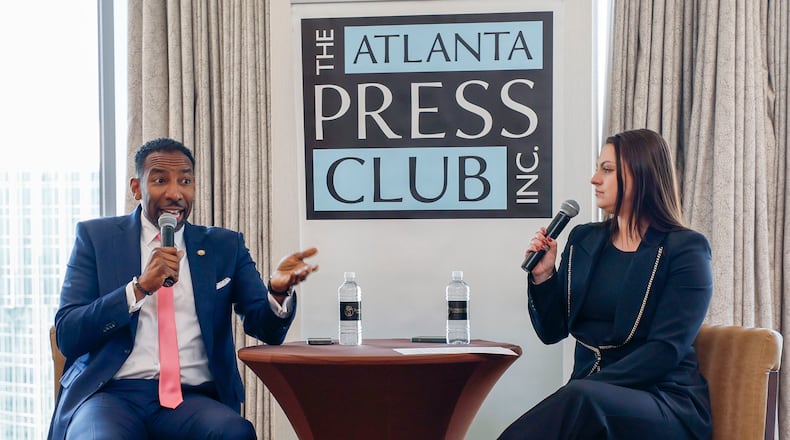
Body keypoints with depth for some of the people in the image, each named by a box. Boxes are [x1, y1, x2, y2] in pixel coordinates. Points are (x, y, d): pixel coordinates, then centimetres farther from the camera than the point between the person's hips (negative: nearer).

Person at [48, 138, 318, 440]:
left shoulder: (225, 245, 15)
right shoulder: (96, 236, 9)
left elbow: (266, 328, 7)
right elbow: (66, 336, 0)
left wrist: (278, 290, -16)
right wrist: (139, 287, -14)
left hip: (192, 397, 2)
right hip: (111, 392, -2)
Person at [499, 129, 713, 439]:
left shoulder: (686, 250, -2)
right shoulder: (583, 239, 14)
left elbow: (667, 349, -12)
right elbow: (552, 331, 16)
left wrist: (592, 385, -21)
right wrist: (543, 276, -2)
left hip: (665, 401, -4)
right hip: (585, 401, 4)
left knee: (581, 398, -37)